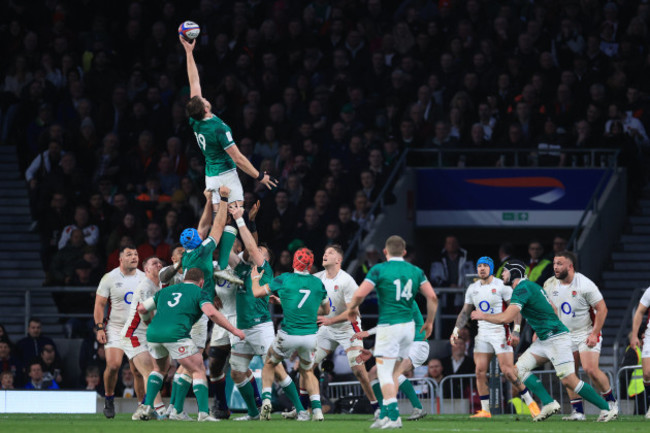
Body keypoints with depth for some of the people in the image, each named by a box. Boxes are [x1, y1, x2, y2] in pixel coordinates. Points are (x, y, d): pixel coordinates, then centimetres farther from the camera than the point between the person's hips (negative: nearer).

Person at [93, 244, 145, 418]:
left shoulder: (144, 278, 6)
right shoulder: (109, 278, -3)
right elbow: (99, 304, -2)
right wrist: (99, 327, -10)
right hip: (115, 328, -3)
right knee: (113, 365, -17)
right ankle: (109, 399, 5)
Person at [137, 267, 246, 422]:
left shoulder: (166, 291, 28)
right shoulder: (199, 293, 13)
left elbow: (141, 308, 27)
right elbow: (211, 313, -6)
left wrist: (150, 321, 48)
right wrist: (234, 330, -1)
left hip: (153, 333, 5)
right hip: (176, 334, -5)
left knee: (160, 368, 31)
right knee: (198, 371, 4)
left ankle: (147, 407, 20)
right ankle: (203, 412, -11)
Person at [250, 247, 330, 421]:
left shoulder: (284, 279, -4)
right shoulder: (318, 283, 3)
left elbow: (257, 293, 6)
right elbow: (326, 310, 17)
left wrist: (255, 279, 25)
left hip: (288, 334, -2)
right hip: (310, 334, 2)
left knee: (269, 364, 23)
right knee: (307, 371, 23)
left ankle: (266, 399, 3)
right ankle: (317, 408, 5)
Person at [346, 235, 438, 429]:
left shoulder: (379, 270, -6)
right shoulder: (416, 271, 8)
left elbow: (359, 295, -10)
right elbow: (432, 298, 3)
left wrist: (351, 308, 10)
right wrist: (429, 322, 15)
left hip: (388, 325, -5)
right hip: (409, 326, 5)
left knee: (384, 373, -4)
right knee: (394, 372, 15)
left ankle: (393, 416, -16)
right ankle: (385, 414, 17)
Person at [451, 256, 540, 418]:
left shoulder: (501, 286, -7)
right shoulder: (472, 289, 10)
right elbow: (465, 312, 18)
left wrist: (516, 331, -16)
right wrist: (456, 331, 8)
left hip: (500, 331, -6)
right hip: (483, 333, 6)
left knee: (508, 371, -12)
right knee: (480, 371, -3)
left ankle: (530, 401, 1)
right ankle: (485, 410, 2)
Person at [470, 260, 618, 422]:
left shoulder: (521, 289, -15)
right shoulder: (530, 286, 16)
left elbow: (506, 318, -23)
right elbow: (552, 310, 23)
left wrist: (482, 316, -7)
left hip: (556, 338, -10)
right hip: (544, 340, 10)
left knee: (569, 381, -13)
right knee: (519, 369, 3)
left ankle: (607, 409, -6)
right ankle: (549, 404, -3)